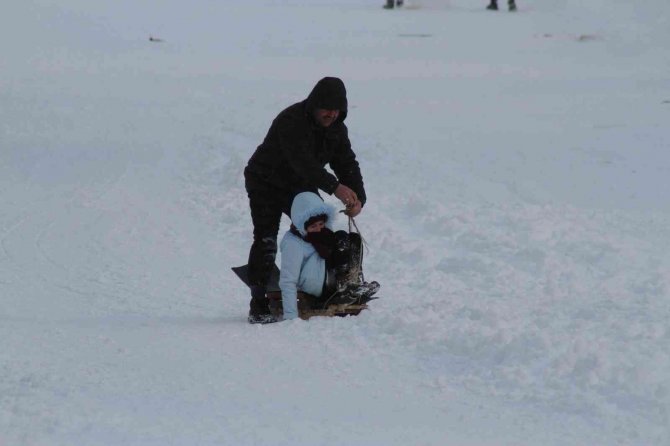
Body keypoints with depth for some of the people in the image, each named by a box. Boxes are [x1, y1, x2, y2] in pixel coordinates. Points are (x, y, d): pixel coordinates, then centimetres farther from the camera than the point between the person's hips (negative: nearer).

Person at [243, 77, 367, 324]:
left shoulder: (336, 128, -6)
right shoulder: (290, 121, -31)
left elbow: (347, 163, -9)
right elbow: (303, 162, -42)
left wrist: (357, 197, -27)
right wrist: (334, 187, -52)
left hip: (301, 187, 7)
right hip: (266, 184, -7)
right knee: (266, 240, -17)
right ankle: (259, 306, -18)